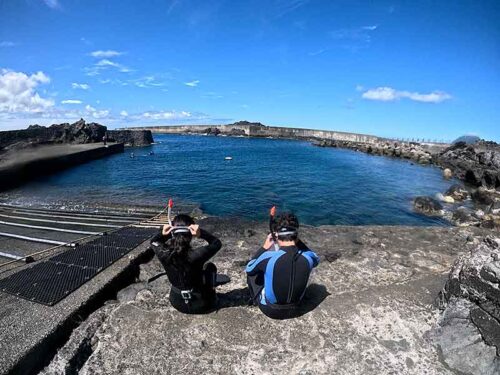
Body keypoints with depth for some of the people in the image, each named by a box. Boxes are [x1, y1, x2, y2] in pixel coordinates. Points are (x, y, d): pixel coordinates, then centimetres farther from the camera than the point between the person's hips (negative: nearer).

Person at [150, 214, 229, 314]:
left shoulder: (164, 254, -22)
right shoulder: (196, 255, -32)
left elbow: (154, 242, 3)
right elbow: (217, 243, -14)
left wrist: (162, 234, -16)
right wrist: (201, 234, -28)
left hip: (177, 303, 3)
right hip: (200, 305, -3)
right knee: (210, 266, 19)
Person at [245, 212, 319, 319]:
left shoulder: (268, 257, -30)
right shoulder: (307, 258, -22)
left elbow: (249, 269, -7)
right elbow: (316, 259, 6)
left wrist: (264, 248, -2)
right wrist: (298, 242, 1)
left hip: (269, 310, -2)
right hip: (294, 310, 3)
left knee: (252, 270, 15)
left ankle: (256, 299, 32)